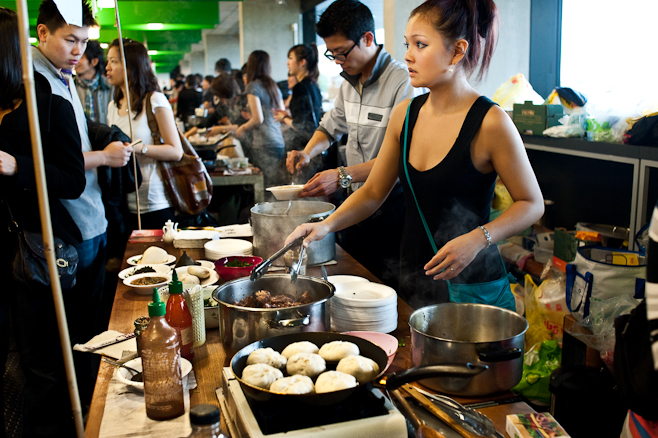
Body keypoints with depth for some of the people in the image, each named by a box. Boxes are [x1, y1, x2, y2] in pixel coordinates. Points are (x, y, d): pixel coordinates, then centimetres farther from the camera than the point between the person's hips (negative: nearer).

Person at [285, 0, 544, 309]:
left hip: (469, 286, -5)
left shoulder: (489, 123, -16)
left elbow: (532, 203, -9)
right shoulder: (404, 114, 1)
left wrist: (478, 239, -23)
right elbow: (373, 192, 7)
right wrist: (327, 225, -8)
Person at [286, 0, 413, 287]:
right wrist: (308, 153, 5)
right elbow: (330, 126, 26)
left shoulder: (402, 81, -17)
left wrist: (343, 176, -29)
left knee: (389, 291, -2)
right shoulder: (349, 82, 10)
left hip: (392, 205, -7)